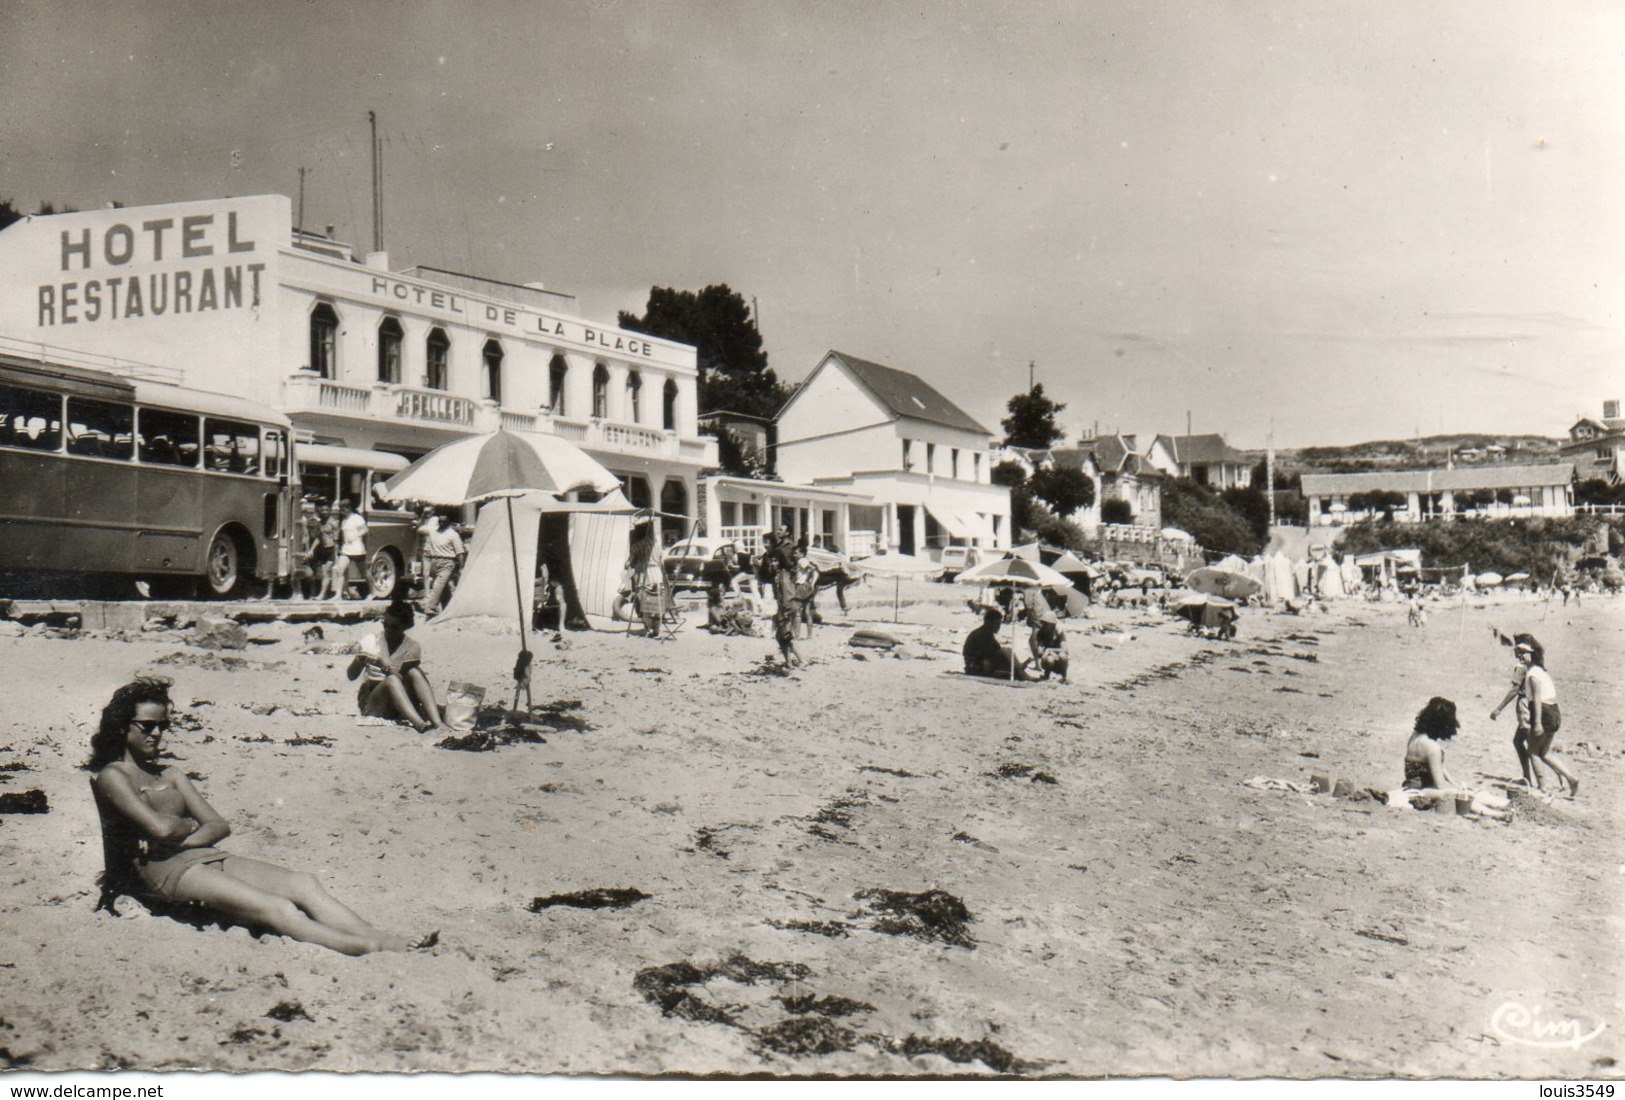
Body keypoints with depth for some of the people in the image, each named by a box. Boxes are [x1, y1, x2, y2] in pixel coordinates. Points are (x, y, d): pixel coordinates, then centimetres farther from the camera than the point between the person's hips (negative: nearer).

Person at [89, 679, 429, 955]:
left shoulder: (170, 775, 25)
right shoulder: (112, 775, 3)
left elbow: (220, 825, 13)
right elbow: (160, 827, -14)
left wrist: (180, 838, -6)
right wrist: (192, 825, 7)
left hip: (206, 856, 7)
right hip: (168, 870, -7)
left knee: (302, 882, -19)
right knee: (275, 907, -29)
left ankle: (383, 938, -35)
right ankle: (368, 948, -43)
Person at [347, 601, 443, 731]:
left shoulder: (412, 647, -1)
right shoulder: (371, 641, 0)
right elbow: (351, 675, -2)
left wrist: (386, 666, -27)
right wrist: (358, 661, -24)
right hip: (372, 704, -1)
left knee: (414, 672, -26)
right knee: (392, 680, -32)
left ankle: (436, 722, -45)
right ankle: (419, 724, -54)